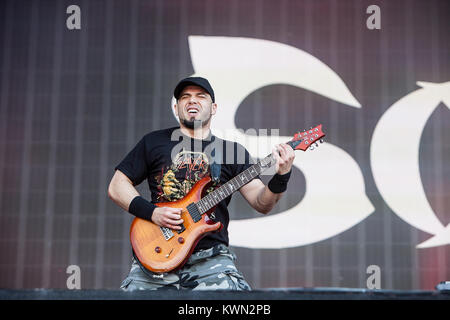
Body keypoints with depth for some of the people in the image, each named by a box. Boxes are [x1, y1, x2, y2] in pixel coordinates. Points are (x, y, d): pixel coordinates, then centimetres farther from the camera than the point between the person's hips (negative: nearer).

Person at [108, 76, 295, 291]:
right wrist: (151, 212, -4)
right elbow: (116, 186, 12)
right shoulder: (154, 142, 12)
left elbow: (261, 204, 5)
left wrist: (281, 178, -15)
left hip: (210, 255, 0)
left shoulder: (232, 151, 13)